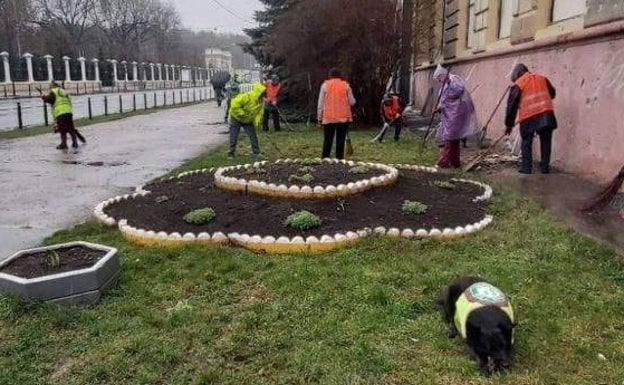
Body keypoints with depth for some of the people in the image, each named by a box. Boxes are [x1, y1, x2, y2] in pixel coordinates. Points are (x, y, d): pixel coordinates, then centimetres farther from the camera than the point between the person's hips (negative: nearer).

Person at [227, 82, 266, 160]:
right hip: (236, 119, -6)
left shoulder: (260, 101, -8)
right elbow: (234, 104, -36)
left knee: (253, 136, 2)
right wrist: (242, 114, -32)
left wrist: (257, 121, -21)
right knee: (233, 137, 0)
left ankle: (256, 153, 11)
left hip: (248, 121, 6)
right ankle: (230, 154, 14)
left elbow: (259, 112, -3)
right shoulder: (246, 97, -32)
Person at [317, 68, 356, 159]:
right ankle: (339, 159, -1)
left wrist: (319, 117, 6)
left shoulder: (325, 85, 3)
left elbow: (321, 103, 1)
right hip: (343, 117, 0)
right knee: (340, 140, 1)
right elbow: (352, 102, 3)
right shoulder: (346, 85, 4)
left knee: (327, 140, 6)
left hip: (328, 117, 0)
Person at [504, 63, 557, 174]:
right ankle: (545, 167, 12)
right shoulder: (543, 79, 17)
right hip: (546, 114, 4)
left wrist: (509, 124, 8)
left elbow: (512, 105, 3)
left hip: (528, 117, -3)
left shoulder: (518, 84, 3)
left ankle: (526, 167, 4)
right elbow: (552, 93, 29)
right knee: (545, 142, 10)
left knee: (527, 142, 8)